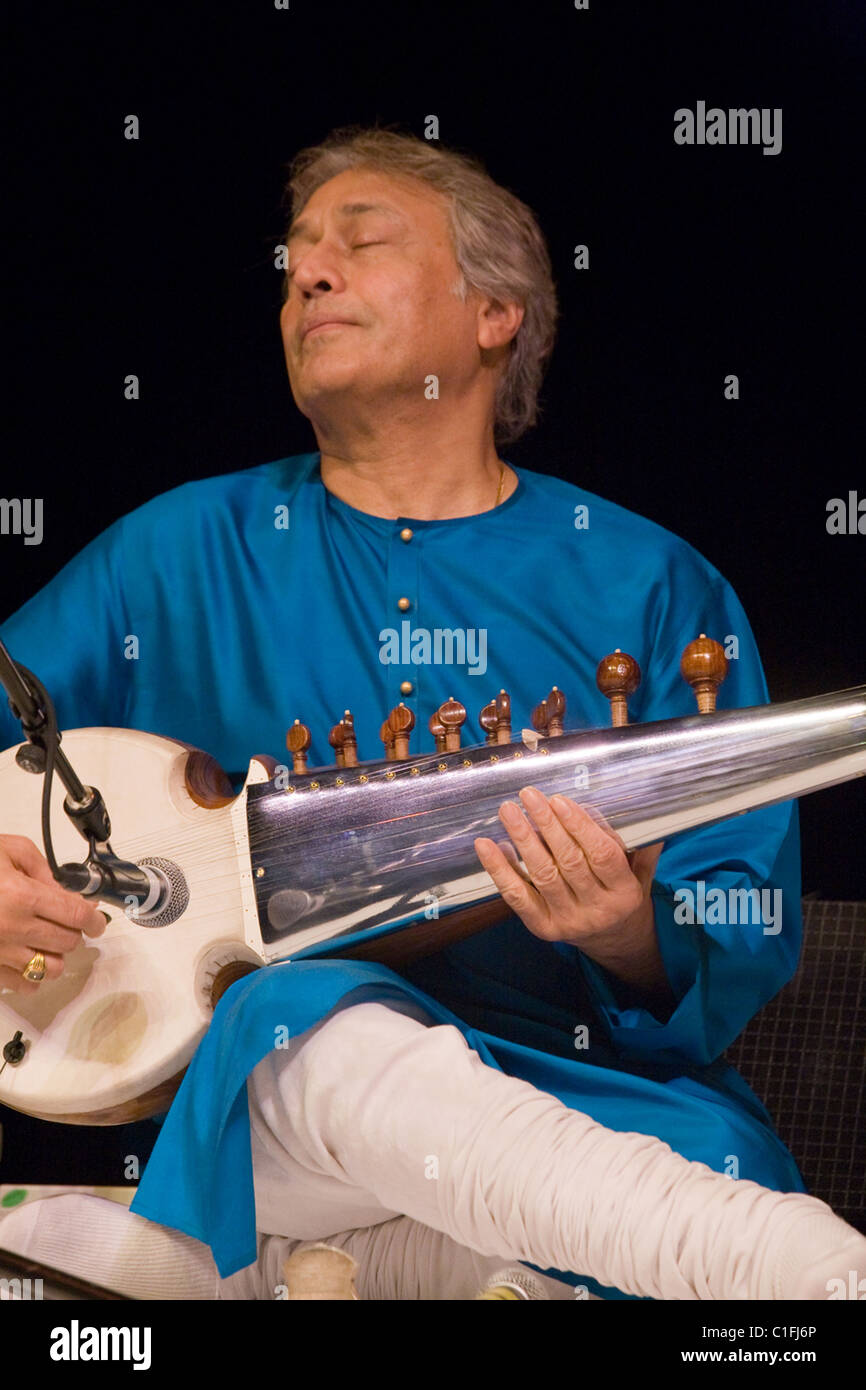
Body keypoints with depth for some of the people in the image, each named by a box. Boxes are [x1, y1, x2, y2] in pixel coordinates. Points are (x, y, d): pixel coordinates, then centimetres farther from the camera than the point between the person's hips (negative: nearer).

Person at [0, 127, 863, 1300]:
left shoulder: (649, 587, 7)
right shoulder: (182, 554, 12)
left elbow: (745, 953, 4)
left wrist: (636, 940, -19)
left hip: (578, 1102, -1)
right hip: (252, 1101, 1)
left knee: (709, 1154, -35)